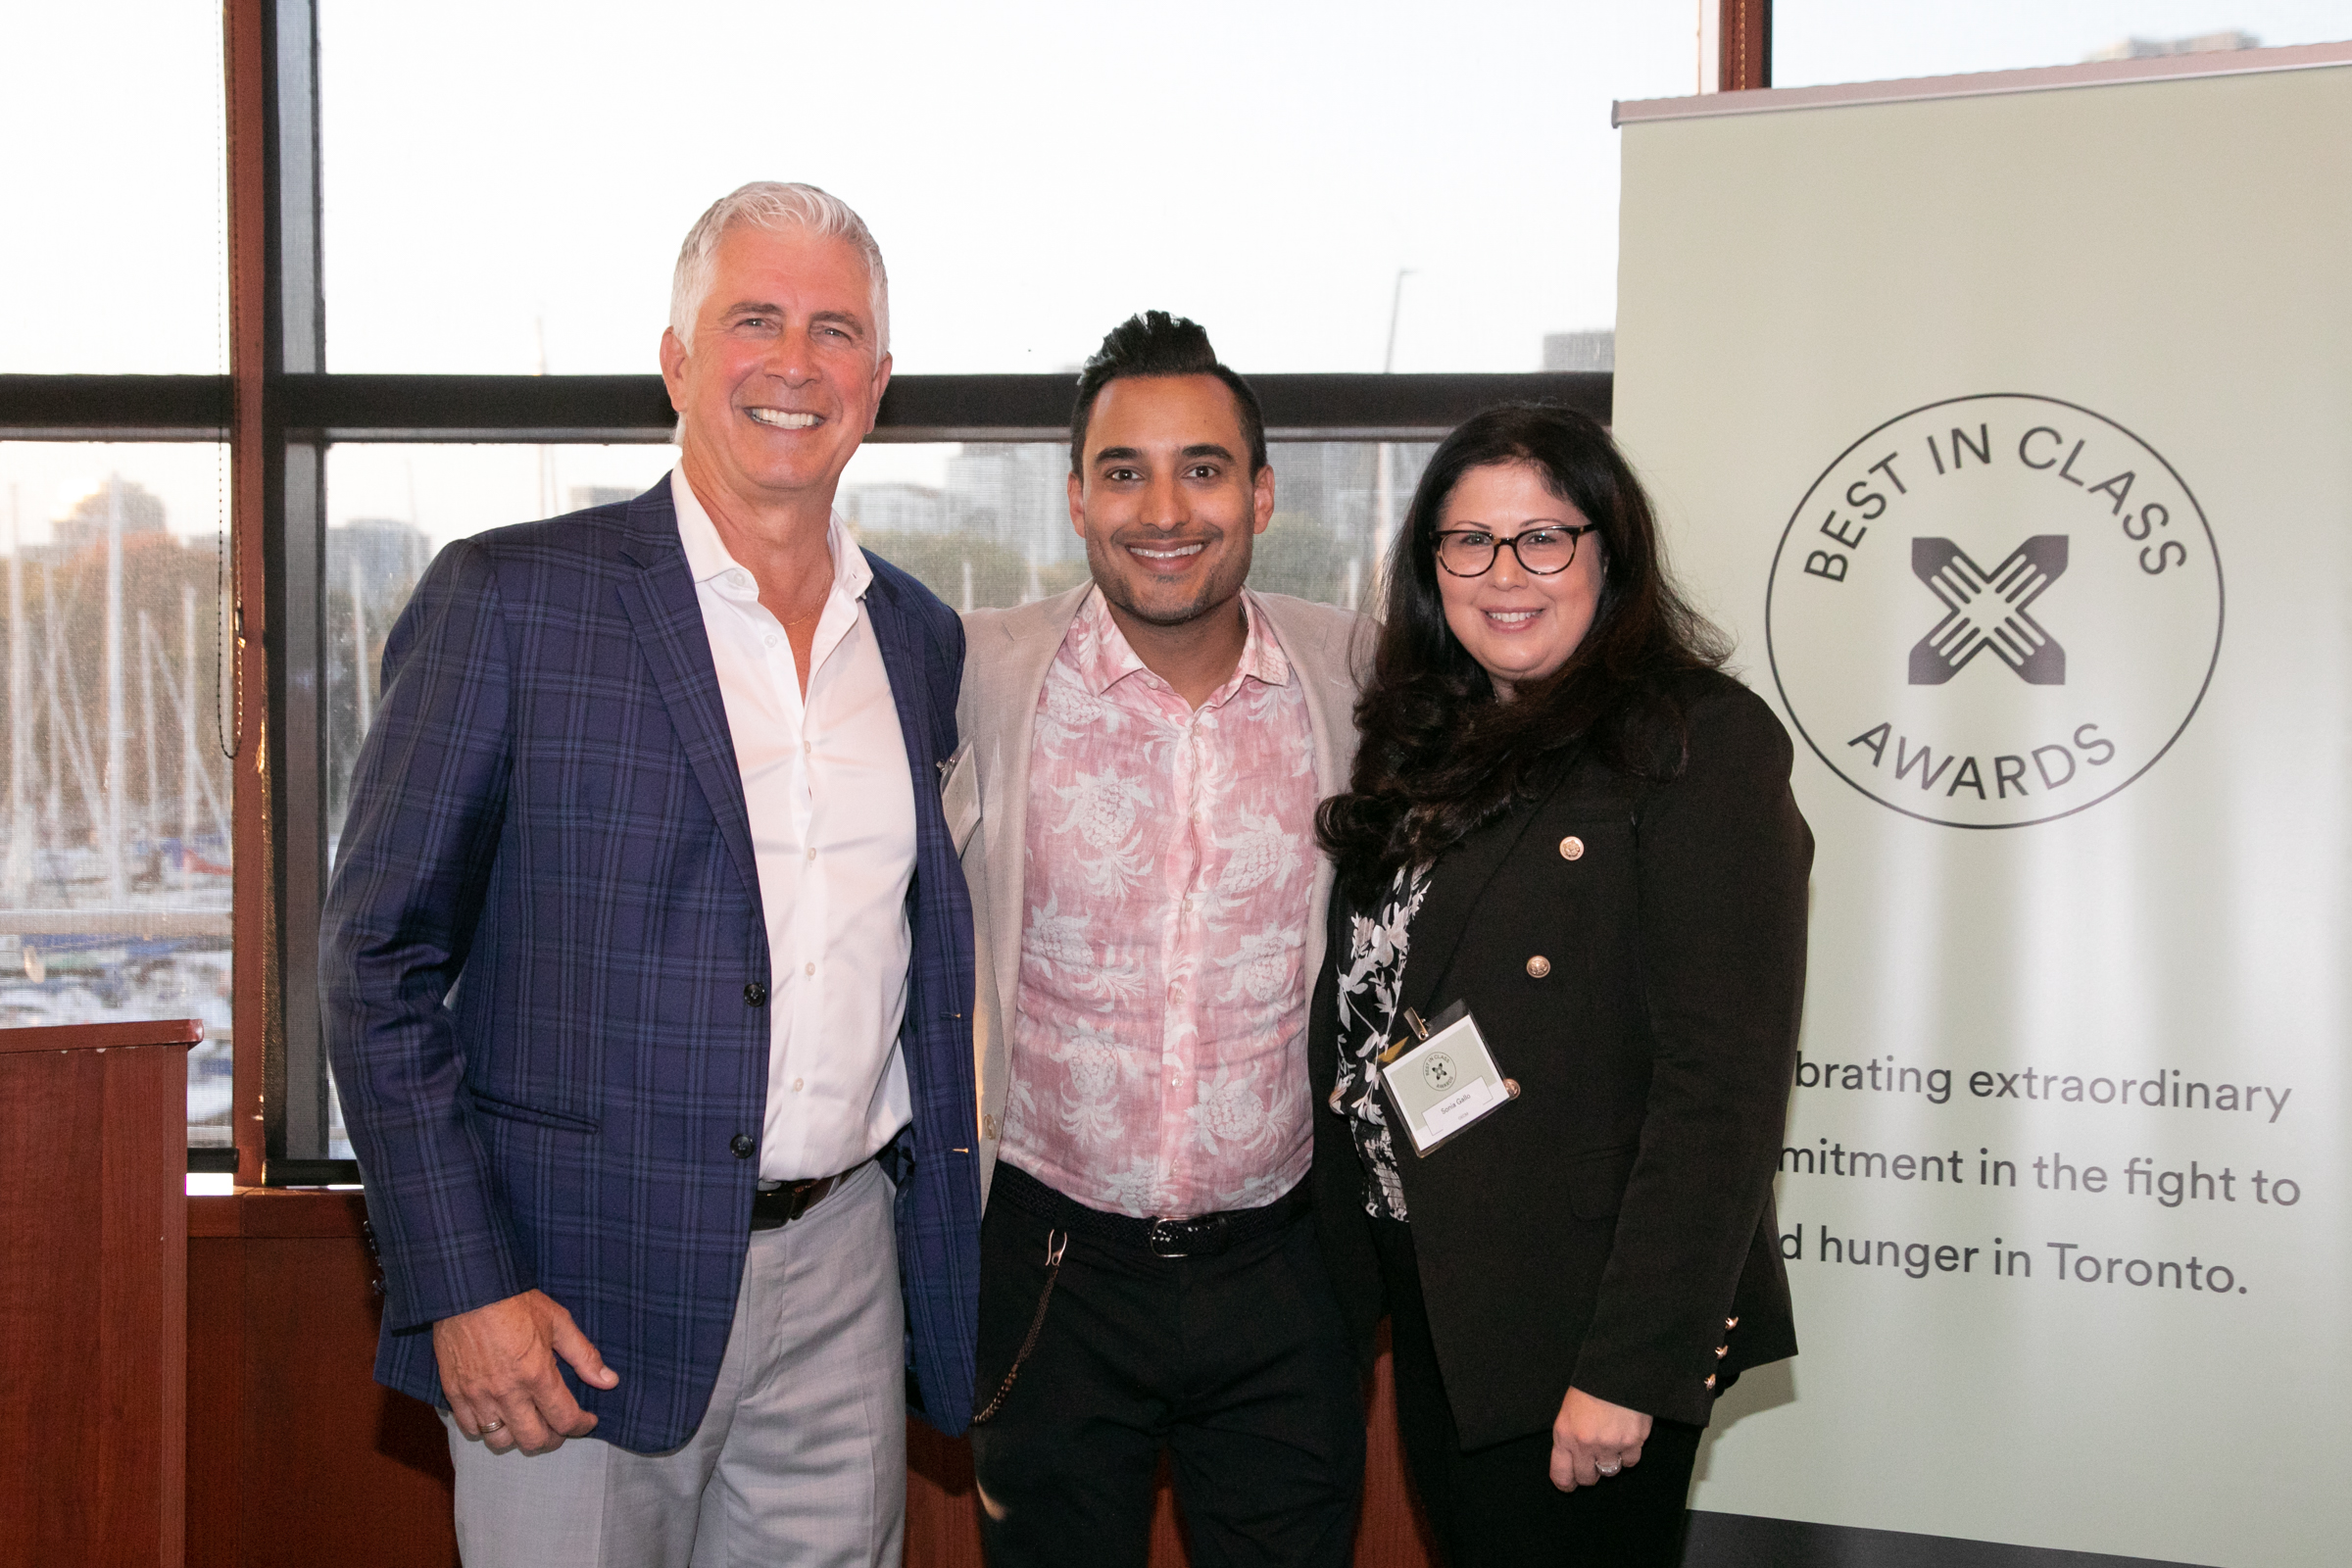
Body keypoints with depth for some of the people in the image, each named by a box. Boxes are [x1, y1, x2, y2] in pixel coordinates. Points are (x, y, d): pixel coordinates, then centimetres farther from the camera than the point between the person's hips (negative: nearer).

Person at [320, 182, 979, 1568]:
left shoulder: (920, 638, 10)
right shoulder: (510, 598, -6)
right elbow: (382, 960, -7)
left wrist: (950, 1240, 12)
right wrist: (462, 1287, -14)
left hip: (844, 1276, 5)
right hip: (576, 1294, -4)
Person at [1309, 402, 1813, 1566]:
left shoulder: (1702, 742, -13)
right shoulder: (1425, 746, 10)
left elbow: (1723, 1080, -19)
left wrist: (1630, 1368, -22)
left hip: (1578, 1337, -7)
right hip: (1430, 1318, 7)